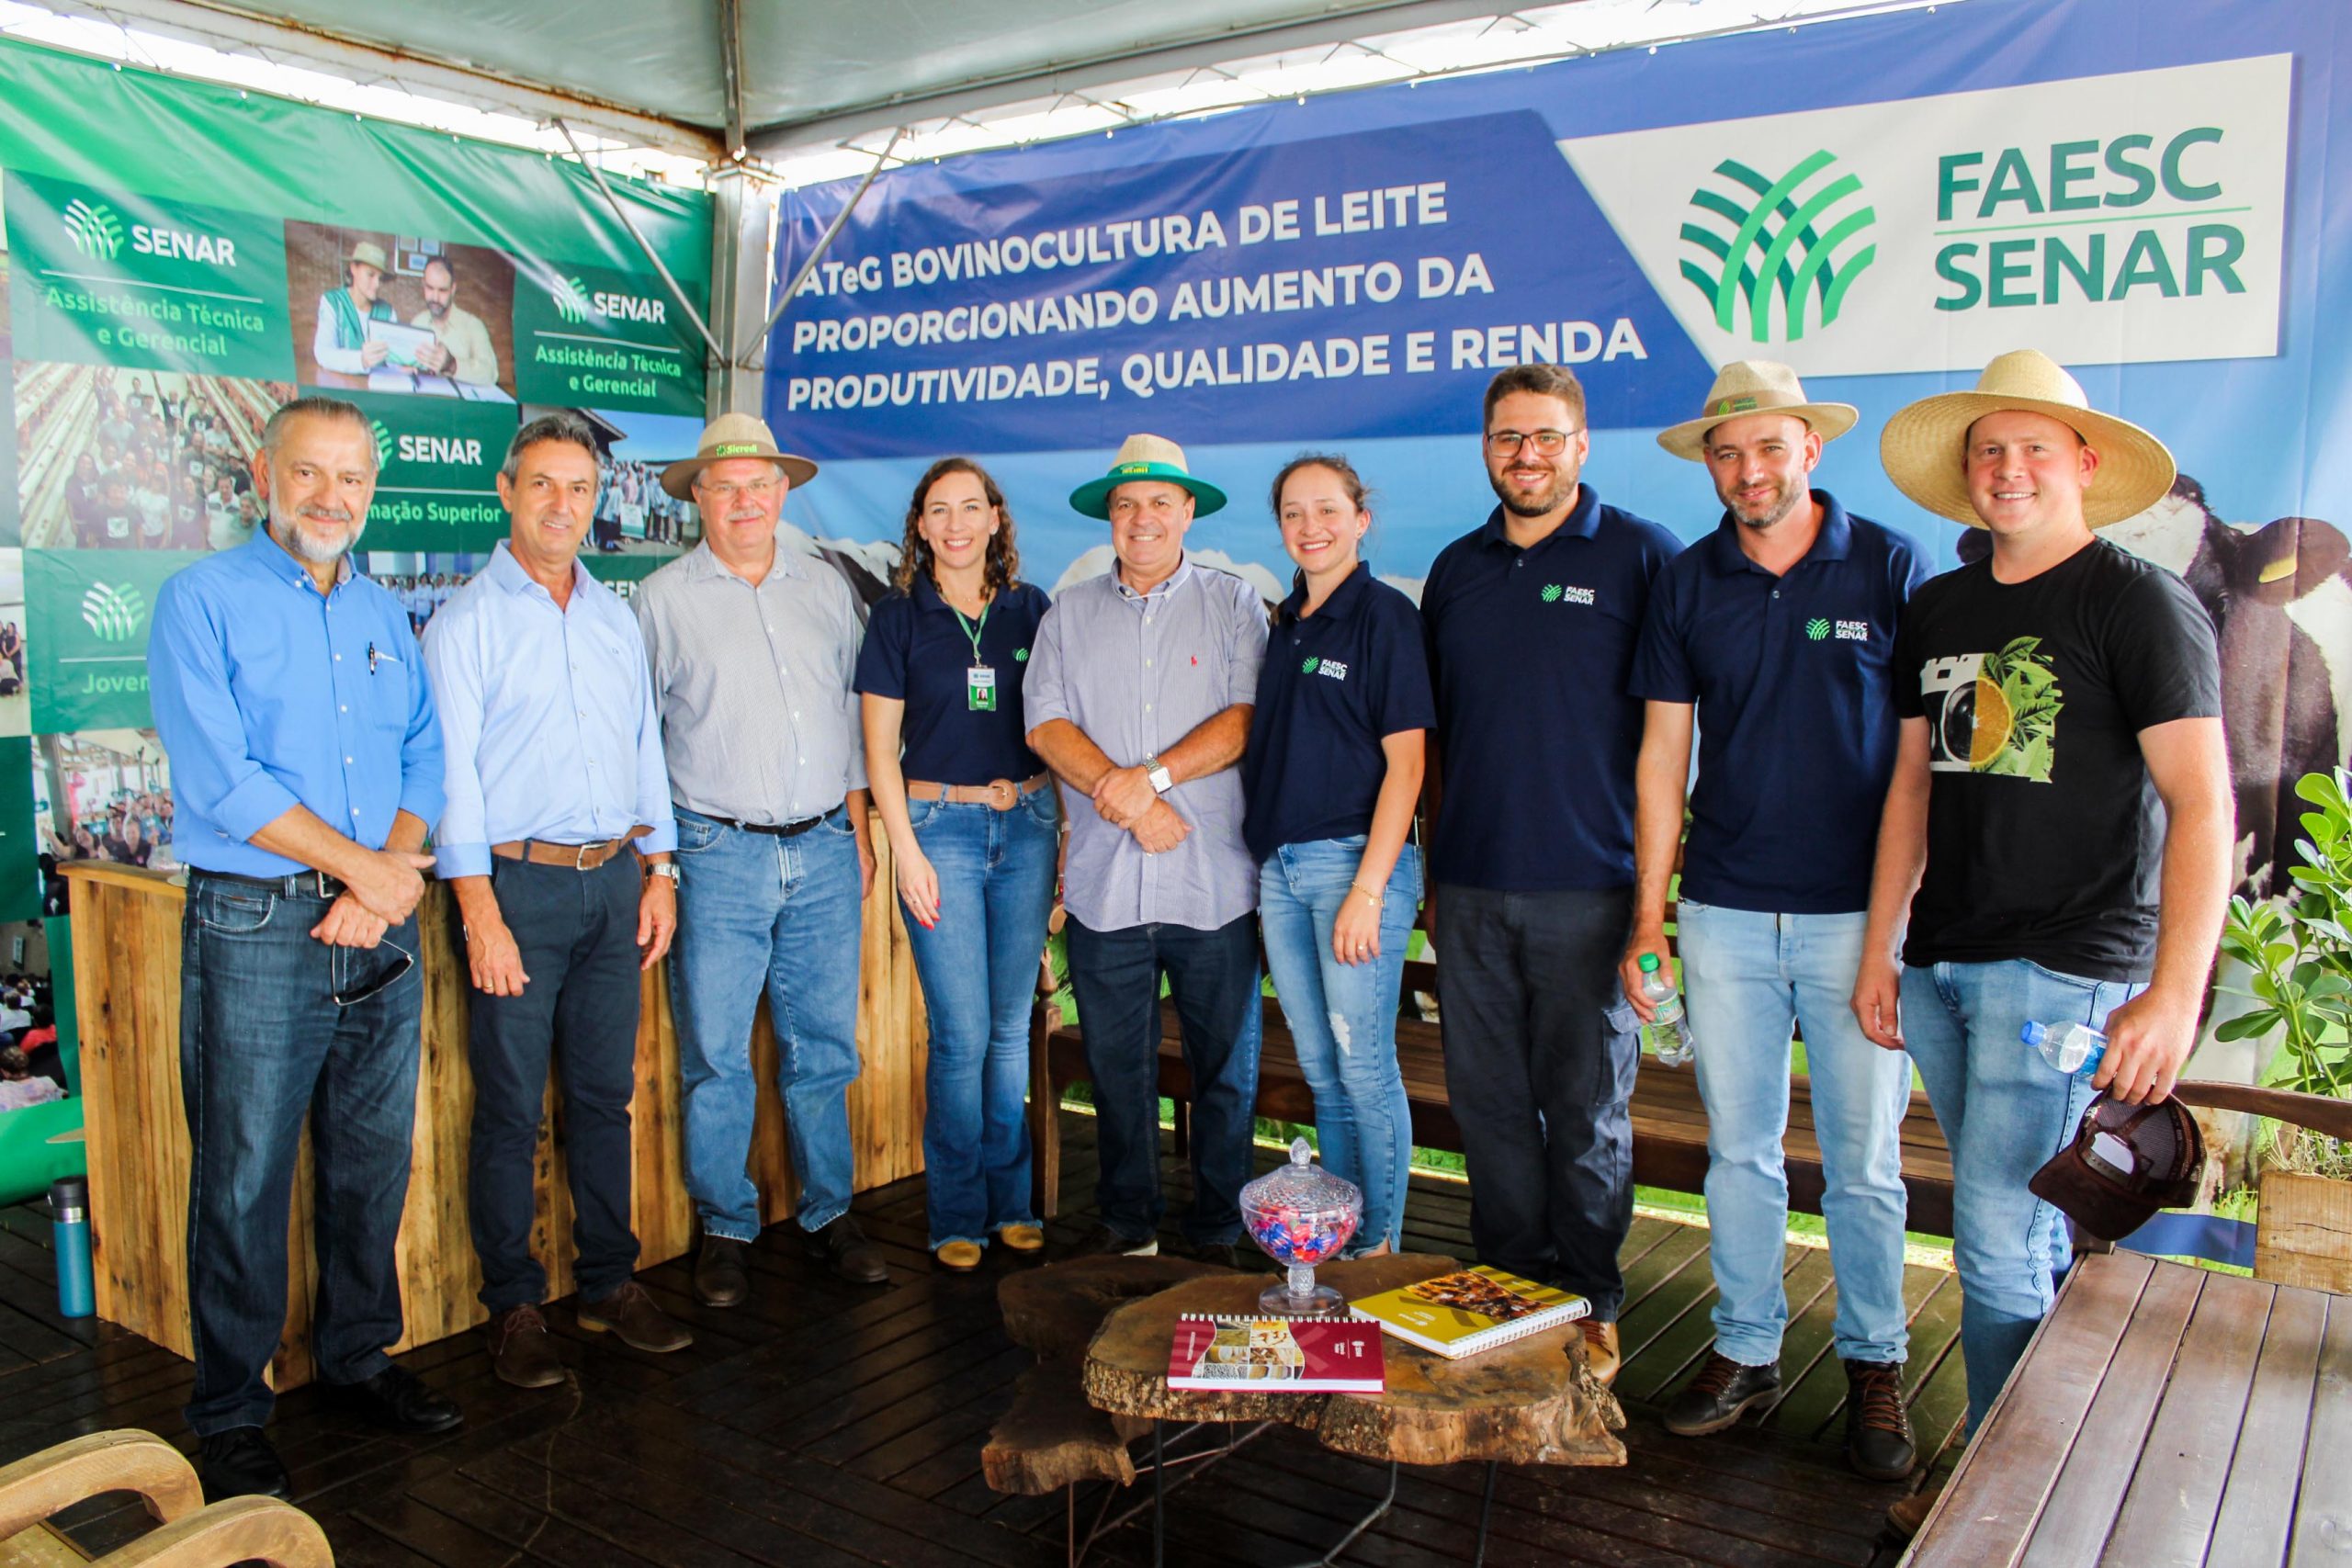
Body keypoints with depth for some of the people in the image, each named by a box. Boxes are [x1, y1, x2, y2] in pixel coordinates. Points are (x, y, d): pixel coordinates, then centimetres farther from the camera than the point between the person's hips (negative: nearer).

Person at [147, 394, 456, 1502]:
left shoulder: (383, 612, 14)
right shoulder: (204, 600, -4)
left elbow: (425, 757, 10)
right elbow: (220, 780, -14)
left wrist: (389, 879, -6)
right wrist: (362, 865, -11)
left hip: (380, 926, 5)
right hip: (256, 925, -5)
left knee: (374, 1161, 13)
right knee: (244, 1179, 3)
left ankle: (358, 1357, 30)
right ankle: (229, 1413, 17)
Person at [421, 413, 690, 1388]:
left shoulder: (615, 618, 14)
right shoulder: (468, 620, -3)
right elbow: (452, 770, -8)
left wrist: (658, 871, 11)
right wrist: (481, 914, -14)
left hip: (613, 881, 5)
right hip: (517, 882, -5)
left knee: (606, 1095, 11)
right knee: (512, 1109, 2)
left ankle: (610, 1285, 23)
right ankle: (514, 1308, 14)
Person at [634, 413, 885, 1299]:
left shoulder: (826, 591, 12)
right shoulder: (663, 600, 2)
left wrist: (858, 831, 14)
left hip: (823, 853, 3)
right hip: (719, 856, -3)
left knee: (824, 1049, 9)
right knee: (715, 1057, 2)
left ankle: (828, 1216, 22)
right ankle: (725, 1231, 17)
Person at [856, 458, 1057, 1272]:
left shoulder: (1030, 609, 7)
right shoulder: (899, 617, 1)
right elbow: (880, 749, 0)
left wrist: (1066, 832, 6)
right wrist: (907, 852, -6)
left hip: (1027, 824, 3)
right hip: (940, 827, -2)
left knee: (1013, 1026, 9)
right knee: (962, 1034, -4)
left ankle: (1011, 1201, 22)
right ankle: (958, 1214, 12)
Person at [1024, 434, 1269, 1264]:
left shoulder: (1234, 603, 5)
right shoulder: (1068, 614, 12)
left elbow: (1246, 717, -6)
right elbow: (1046, 726, 1)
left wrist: (1152, 776, -15)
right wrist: (1124, 798, -12)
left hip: (1214, 884, -2)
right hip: (1105, 884, 2)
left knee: (1225, 1068, 5)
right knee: (1115, 1066, 11)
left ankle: (1217, 1233, 19)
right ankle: (1127, 1221, 26)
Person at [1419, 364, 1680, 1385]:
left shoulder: (1641, 556, -2)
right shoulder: (1456, 569, 12)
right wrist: (1439, 858, 14)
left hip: (1588, 885, -4)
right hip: (1471, 888, 4)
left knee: (1586, 1108, 5)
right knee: (1487, 1097, 12)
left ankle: (1589, 1307, 21)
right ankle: (1505, 1288, 28)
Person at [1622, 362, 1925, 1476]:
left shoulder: (1891, 566, 0)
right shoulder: (1686, 584, 6)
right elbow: (1662, 750, 8)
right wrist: (1649, 909, 5)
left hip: (1855, 912, -2)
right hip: (1724, 913, 2)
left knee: (1863, 1157, 5)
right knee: (1738, 1147, 10)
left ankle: (1874, 1364, 21)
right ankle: (1745, 1349, 24)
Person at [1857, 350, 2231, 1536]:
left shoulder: (2139, 603, -6)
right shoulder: (1939, 611, 13)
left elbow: (2202, 806, -11)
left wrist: (2174, 995, -20)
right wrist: (1880, 949, 13)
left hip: (2067, 969, -6)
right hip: (1940, 965, 6)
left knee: (1997, 1238, -6)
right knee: (2024, 1226, 15)